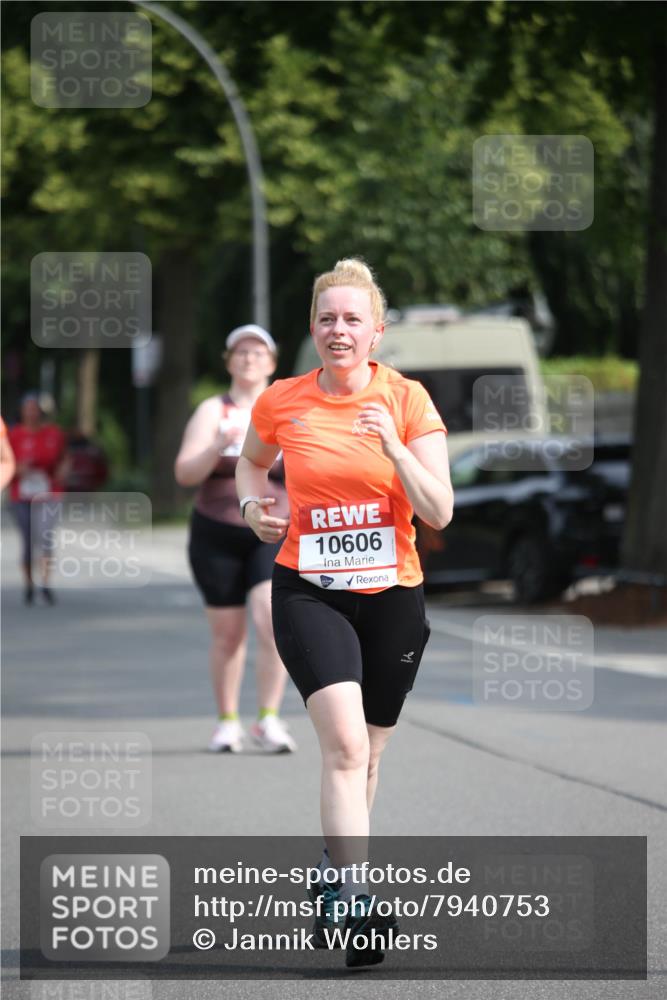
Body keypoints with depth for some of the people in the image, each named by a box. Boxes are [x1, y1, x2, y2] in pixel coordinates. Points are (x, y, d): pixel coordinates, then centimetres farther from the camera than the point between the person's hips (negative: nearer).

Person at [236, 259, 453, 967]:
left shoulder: (407, 399, -5)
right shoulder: (281, 403, -2)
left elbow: (439, 514, -11)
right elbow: (250, 461, 21)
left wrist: (392, 444, -23)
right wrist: (254, 504, 0)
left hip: (392, 595, 2)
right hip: (308, 591, -2)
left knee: (365, 755, 15)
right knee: (345, 744, -21)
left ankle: (333, 878, 37)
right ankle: (351, 901, -25)